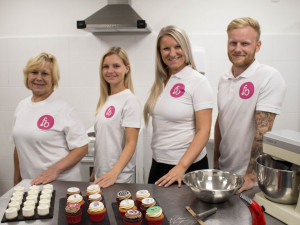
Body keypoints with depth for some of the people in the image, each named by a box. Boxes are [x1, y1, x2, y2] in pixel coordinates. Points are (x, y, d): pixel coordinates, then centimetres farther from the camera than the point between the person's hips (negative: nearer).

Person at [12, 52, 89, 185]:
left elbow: (82, 148, -13)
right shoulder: (21, 106, 7)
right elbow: (19, 146, 14)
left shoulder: (64, 108, -12)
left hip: (61, 183, -5)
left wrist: (55, 170, -21)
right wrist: (16, 179, 13)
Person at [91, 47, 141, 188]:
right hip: (101, 175, 7)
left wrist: (114, 173, -27)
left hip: (120, 178, -6)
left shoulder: (130, 100, -13)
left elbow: (131, 143, -17)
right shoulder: (105, 100, 8)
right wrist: (95, 171, 14)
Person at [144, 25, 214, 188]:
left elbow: (204, 131, -16)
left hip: (189, 165, -6)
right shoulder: (161, 81, 6)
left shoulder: (198, 81, -12)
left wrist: (181, 167, -22)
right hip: (158, 163, 6)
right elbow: (160, 126, 11)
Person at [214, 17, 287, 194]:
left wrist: (250, 176, -21)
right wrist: (215, 160, 12)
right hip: (224, 171, 6)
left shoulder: (269, 77, -17)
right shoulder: (224, 79, 4)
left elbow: (263, 131, -21)